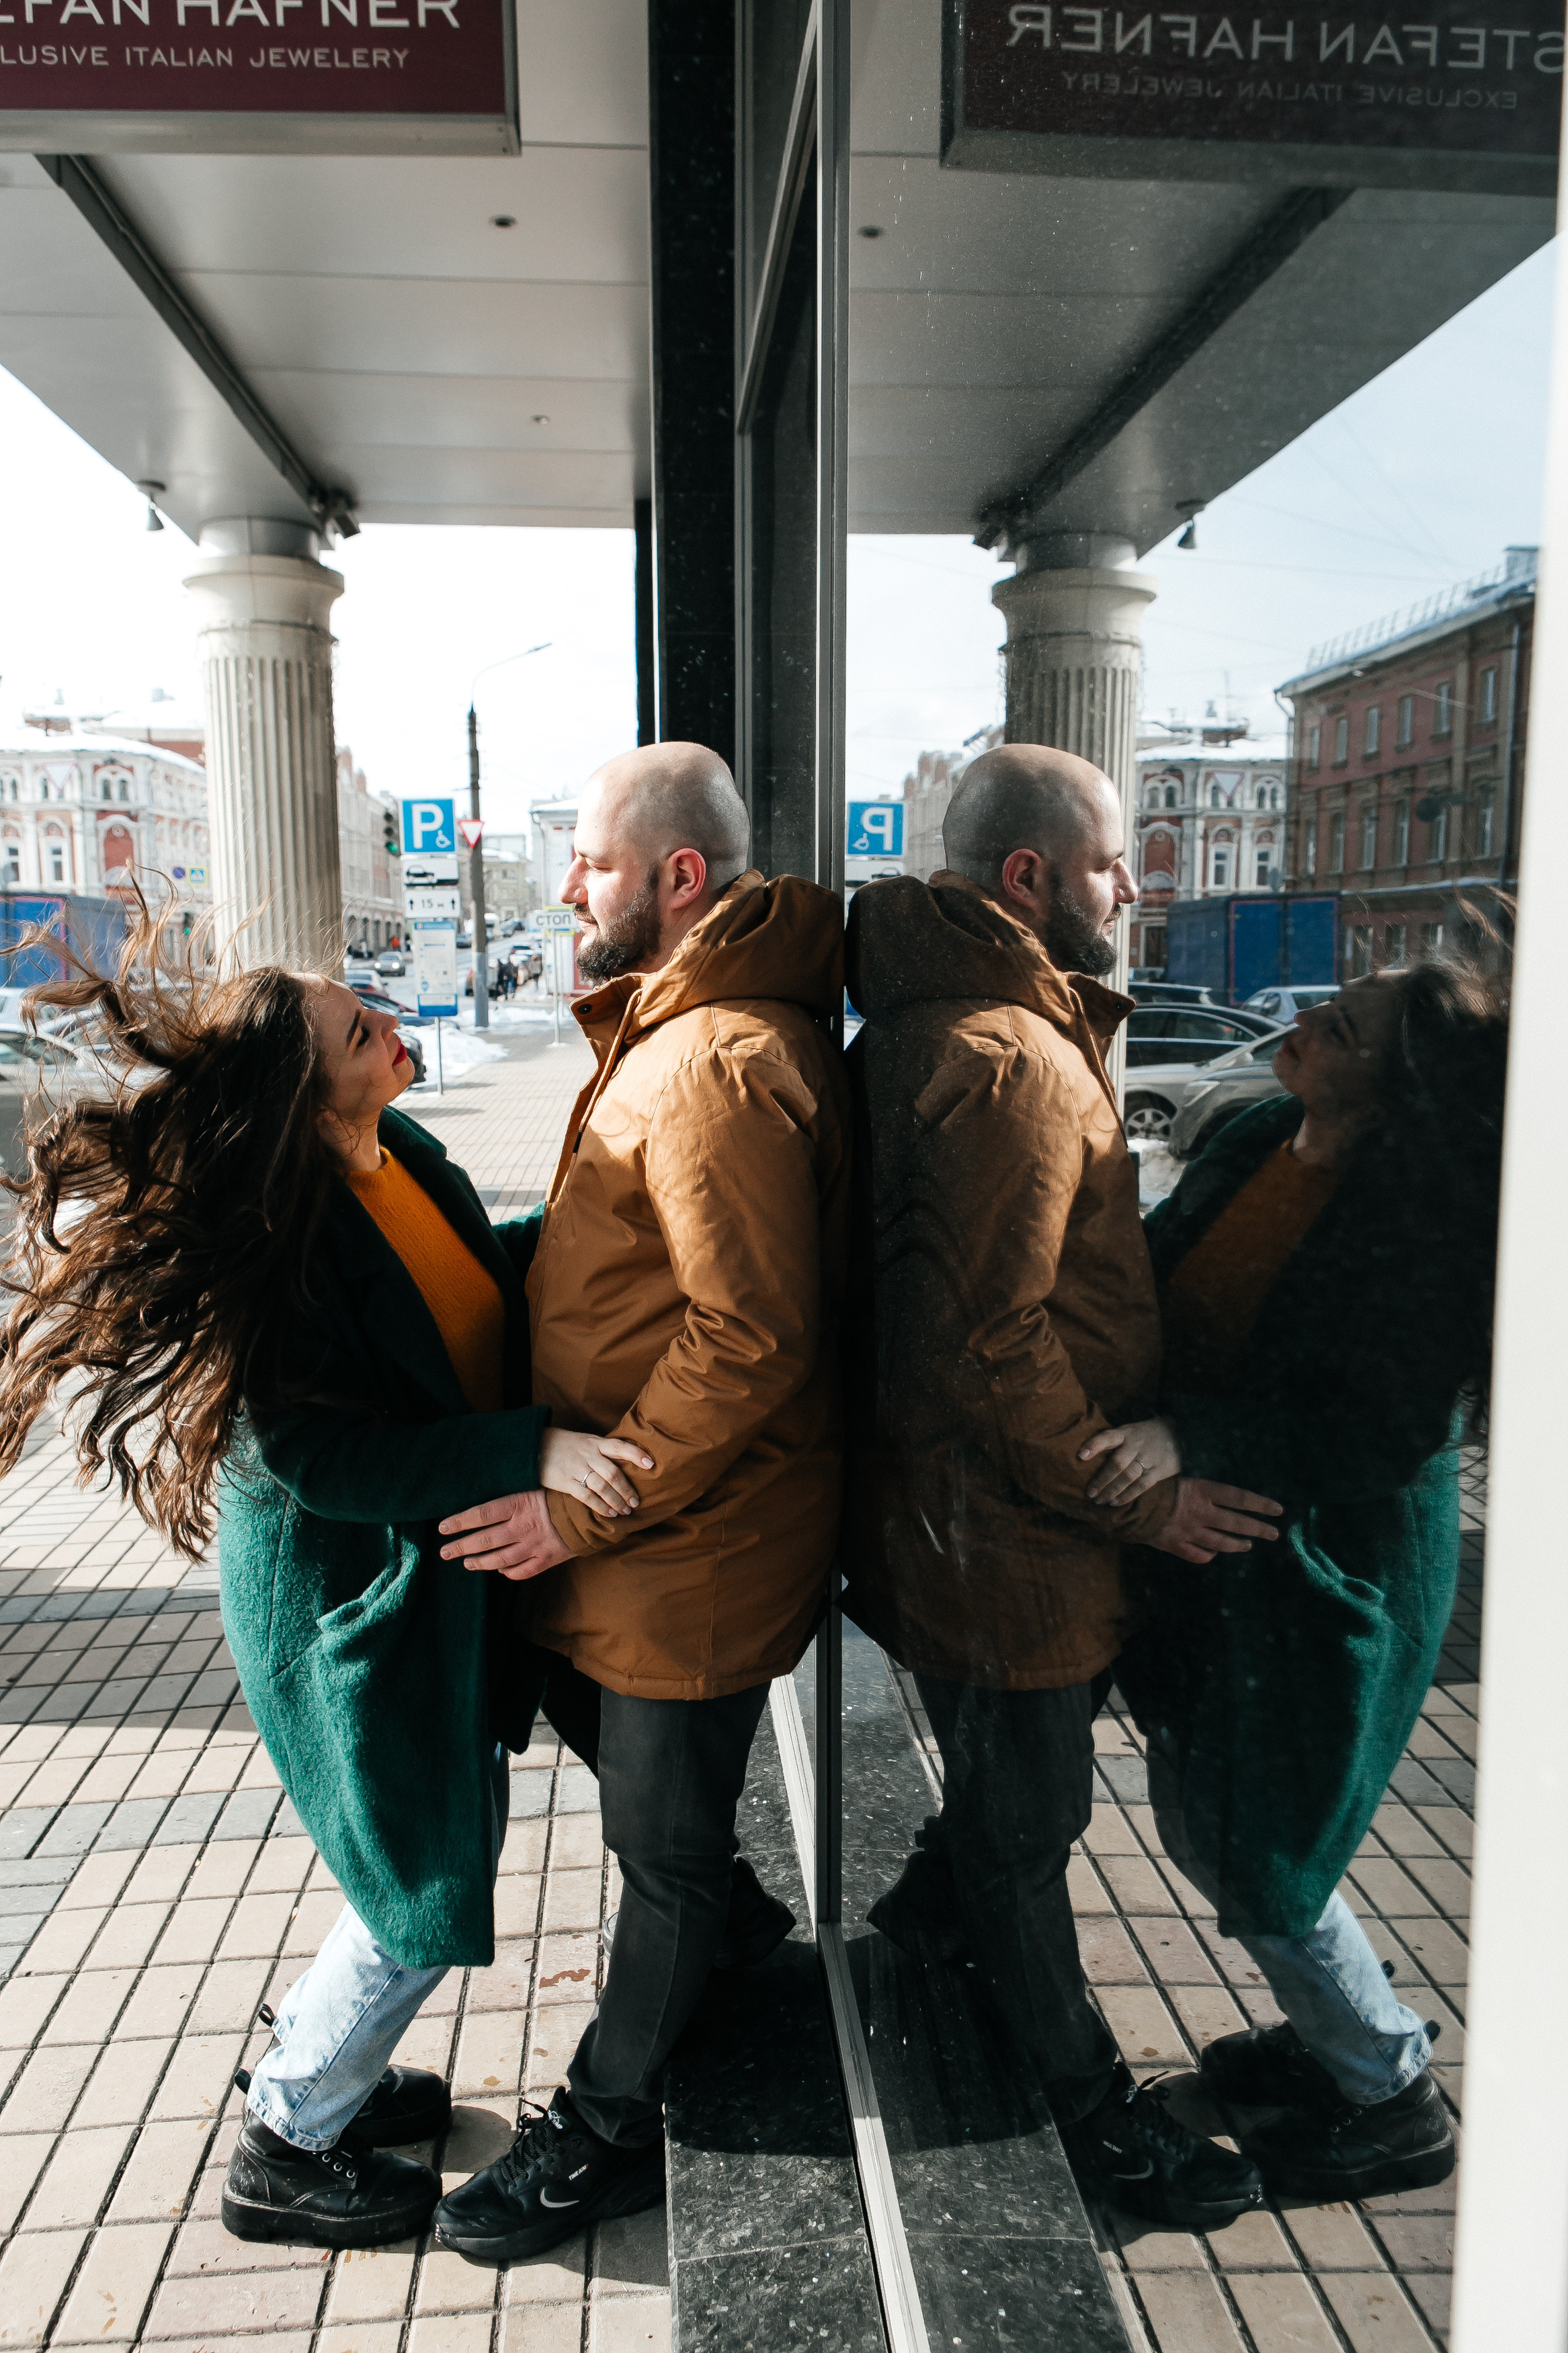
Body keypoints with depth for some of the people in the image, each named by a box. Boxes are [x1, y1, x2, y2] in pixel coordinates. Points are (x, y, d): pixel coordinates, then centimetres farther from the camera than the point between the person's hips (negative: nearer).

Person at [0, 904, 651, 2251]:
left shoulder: (404, 1155, -3)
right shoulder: (280, 1242, -28)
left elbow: (481, 1287, 14)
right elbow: (325, 1459, -29)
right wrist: (533, 1453, -34)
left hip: (445, 1561, 9)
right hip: (353, 1607, -8)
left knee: (455, 1836, 22)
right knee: (427, 1890, 6)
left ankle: (322, 2068, 46)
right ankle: (286, 2150, 31)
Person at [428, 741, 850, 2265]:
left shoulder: (720, 1065, -25)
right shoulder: (675, 1027, 10)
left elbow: (749, 1337, -28)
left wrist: (585, 1508, -22)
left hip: (694, 1539, -9)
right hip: (663, 1515, 9)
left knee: (660, 1844, 11)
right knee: (665, 1819, 26)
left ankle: (605, 2135, 31)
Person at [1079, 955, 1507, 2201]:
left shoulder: (1421, 1230, -24)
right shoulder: (1252, 1143, -2)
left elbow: (1375, 1432, -27)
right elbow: (1152, 1274, 11)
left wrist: (1190, 1437, -35)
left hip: (1331, 1570, -8)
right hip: (1204, 1538, 8)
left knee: (1260, 1854, 4)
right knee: (1195, 1816, 19)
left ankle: (1393, 2104, 31)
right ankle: (1340, 2026, 44)